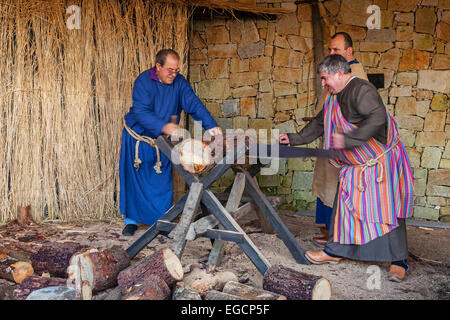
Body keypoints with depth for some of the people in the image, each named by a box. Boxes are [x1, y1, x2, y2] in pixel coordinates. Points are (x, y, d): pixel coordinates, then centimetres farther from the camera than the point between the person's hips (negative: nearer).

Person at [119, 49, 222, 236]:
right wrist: (163, 126, -43)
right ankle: (132, 220, 15)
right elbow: (141, 112, -27)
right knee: (134, 179, 2)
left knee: (162, 181, 2)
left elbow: (194, 104, -13)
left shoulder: (179, 82, -5)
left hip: (162, 140, 3)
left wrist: (210, 125, -28)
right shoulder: (143, 81, -17)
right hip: (137, 137, -2)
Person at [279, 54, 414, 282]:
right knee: (344, 204, 9)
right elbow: (319, 124, 20)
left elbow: (377, 118, -34)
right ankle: (335, 251, 20)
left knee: (388, 208, -4)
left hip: (381, 160, -9)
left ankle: (398, 261, 7)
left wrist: (350, 139, -37)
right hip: (354, 165, 9)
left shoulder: (361, 90, -20)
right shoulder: (334, 97, 10)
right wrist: (294, 138, 16)